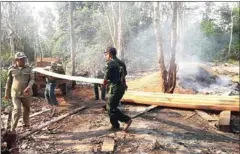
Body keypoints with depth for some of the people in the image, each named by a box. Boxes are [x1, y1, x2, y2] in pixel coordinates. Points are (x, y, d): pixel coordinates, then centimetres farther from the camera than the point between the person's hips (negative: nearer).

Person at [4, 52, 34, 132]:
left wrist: (29, 87, -27)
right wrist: (7, 93, 9)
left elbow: (32, 79, -7)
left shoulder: (28, 68, -2)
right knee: (17, 110, -15)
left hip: (26, 93, 2)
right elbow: (9, 82, 5)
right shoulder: (11, 69, -3)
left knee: (27, 109, 14)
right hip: (15, 94, -2)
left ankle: (26, 125, 37)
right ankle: (12, 129, -1)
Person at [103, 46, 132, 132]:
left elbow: (106, 78, -11)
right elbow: (124, 74, 22)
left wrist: (105, 83, 12)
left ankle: (127, 119, 0)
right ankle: (115, 125, 21)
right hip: (122, 87, 9)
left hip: (115, 89, -9)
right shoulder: (121, 62, 13)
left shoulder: (109, 64, -13)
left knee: (111, 108, 3)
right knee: (111, 107, 17)